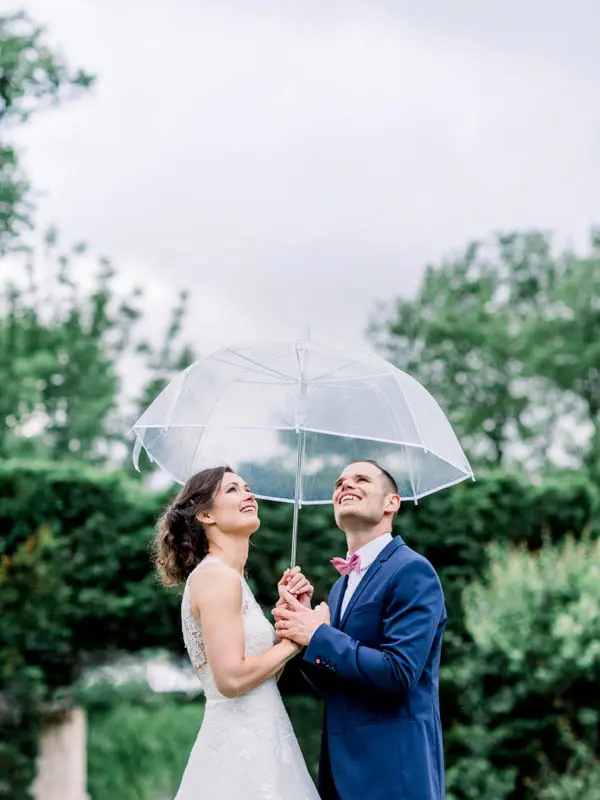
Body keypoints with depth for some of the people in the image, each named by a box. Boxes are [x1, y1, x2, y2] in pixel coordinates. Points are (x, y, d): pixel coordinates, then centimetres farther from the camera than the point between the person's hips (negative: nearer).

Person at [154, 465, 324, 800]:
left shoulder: (229, 578, 16)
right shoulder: (216, 576, -12)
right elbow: (232, 678, -21)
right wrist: (300, 636, -11)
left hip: (256, 744, 9)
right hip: (241, 749, -9)